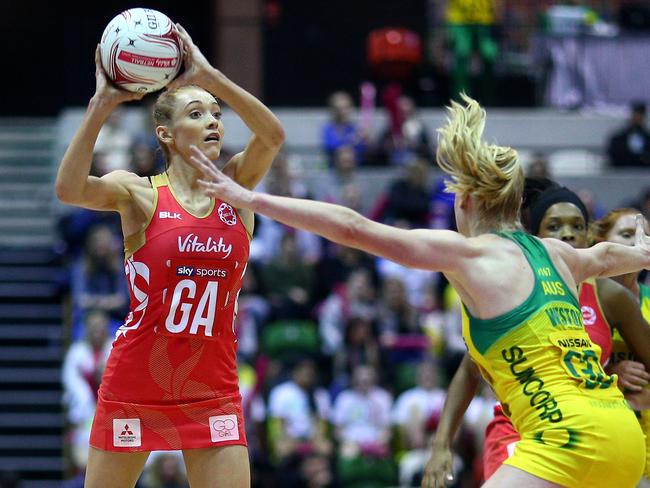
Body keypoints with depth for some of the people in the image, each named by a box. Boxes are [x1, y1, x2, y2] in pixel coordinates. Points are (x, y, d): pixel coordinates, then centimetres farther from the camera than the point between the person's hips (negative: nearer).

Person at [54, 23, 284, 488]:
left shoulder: (235, 188, 3)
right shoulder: (140, 193, -5)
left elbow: (273, 135, -17)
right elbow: (69, 188, -25)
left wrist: (208, 75, -25)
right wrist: (101, 104, -28)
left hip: (213, 392, 2)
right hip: (134, 390, -2)